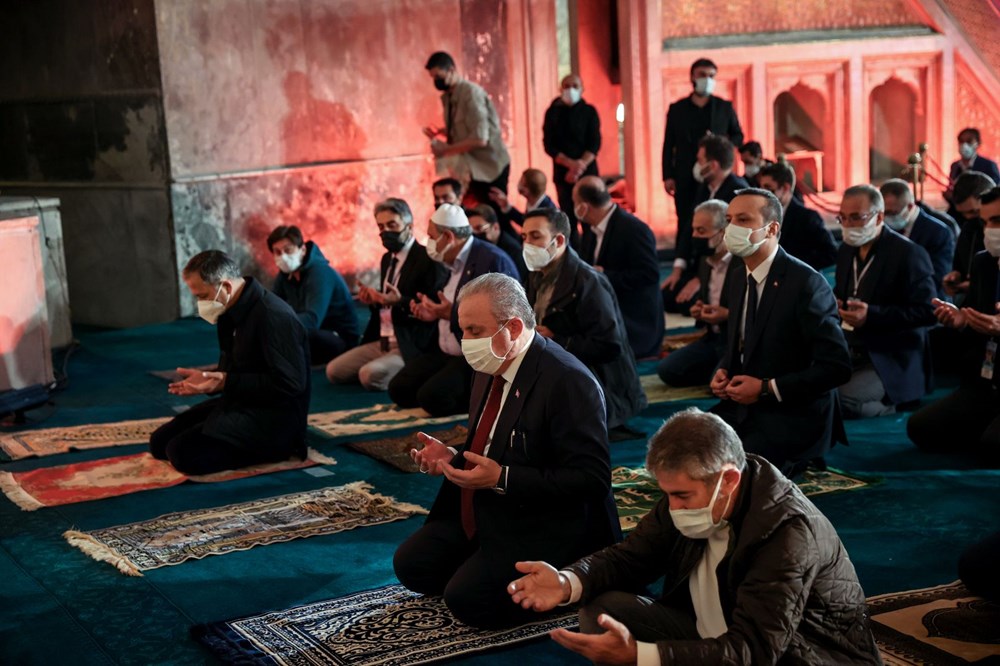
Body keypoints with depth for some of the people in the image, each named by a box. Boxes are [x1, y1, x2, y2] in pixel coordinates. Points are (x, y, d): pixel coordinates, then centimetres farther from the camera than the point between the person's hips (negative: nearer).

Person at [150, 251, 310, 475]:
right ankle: (247, 442, 7)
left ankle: (272, 446, -6)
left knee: (183, 452, -24)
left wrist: (227, 382, -24)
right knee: (160, 441, 4)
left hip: (274, 418, -10)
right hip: (240, 404, 10)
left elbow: (290, 383, -26)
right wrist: (207, 378, -1)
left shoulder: (273, 317, -22)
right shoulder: (234, 313, 9)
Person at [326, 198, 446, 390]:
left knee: (370, 375, -30)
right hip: (381, 342, 8)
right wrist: (373, 300, 0)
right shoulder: (387, 258, 15)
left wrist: (401, 302, -29)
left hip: (412, 347, -8)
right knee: (334, 371, -2)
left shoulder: (428, 259, -12)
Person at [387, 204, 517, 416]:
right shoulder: (453, 262, 13)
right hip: (446, 353, 10)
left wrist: (453, 314, -25)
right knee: (399, 389, -1)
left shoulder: (493, 260, -17)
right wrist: (436, 314, 3)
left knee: (432, 395, -27)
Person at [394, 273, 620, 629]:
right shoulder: (492, 368, 7)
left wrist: (502, 479, -27)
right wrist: (452, 458, -1)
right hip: (482, 516, 9)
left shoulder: (568, 381, -22)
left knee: (468, 599, -21)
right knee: (410, 564, 2)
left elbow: (591, 478, -25)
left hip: (543, 530, -9)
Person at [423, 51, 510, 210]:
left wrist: (446, 150, -21)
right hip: (474, 168, 8)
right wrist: (439, 133, -2)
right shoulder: (449, 97, 5)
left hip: (490, 166, -8)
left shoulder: (471, 93, -20)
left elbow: (479, 139, -27)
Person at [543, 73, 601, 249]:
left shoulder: (589, 112, 3)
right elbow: (549, 145, -2)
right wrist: (571, 164, -16)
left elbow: (594, 144, -4)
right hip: (563, 173, 1)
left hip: (587, 171, -1)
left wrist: (580, 166, -20)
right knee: (569, 219, 1)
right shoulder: (553, 113, 5)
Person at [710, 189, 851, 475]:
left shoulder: (806, 283, -17)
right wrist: (723, 372, 0)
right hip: (744, 406, 7)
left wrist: (767, 389, -20)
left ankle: (792, 459, 2)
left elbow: (837, 366, -20)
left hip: (795, 416, -7)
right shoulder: (739, 279, 8)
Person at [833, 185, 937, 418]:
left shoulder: (908, 254, -11)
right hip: (847, 352, 7)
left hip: (890, 361, -7)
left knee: (836, 399, -28)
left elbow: (928, 311, -15)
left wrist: (872, 315, -24)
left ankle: (887, 408, 3)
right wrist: (833, 304, -1)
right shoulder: (847, 249, 13)